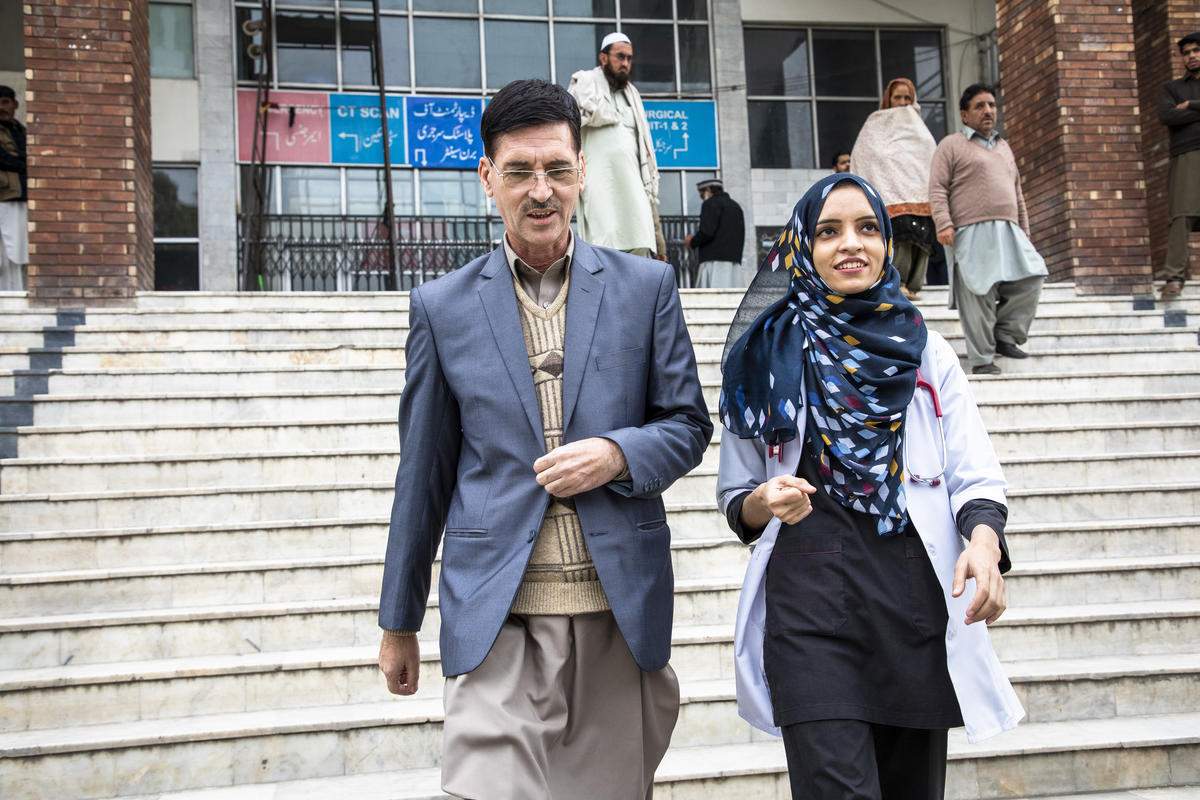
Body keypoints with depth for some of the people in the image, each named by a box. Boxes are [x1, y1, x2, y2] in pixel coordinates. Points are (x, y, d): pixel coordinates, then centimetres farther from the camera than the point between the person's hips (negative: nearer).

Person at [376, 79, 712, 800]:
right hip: (498, 617, -1)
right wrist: (399, 621, 11)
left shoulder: (647, 287, 5)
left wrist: (617, 454, -14)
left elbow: (689, 424, 9)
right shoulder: (442, 307, 4)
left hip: (622, 611, 1)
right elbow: (423, 471, 8)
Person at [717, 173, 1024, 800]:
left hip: (919, 598, 2)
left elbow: (975, 475, 4)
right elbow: (735, 498, 11)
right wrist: (762, 502, -12)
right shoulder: (768, 352, 8)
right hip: (809, 598, -2)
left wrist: (984, 537, -17)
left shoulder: (924, 348, 11)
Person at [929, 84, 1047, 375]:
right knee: (978, 296, -7)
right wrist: (943, 223, -18)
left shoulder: (1004, 147, 26)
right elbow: (938, 189, -4)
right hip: (972, 234, -6)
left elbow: (1017, 194, 29)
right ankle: (981, 360, 0)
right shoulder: (951, 145, 5)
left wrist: (1024, 231, 24)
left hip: (1008, 232, 6)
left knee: (1031, 278, -7)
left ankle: (1004, 336, 8)